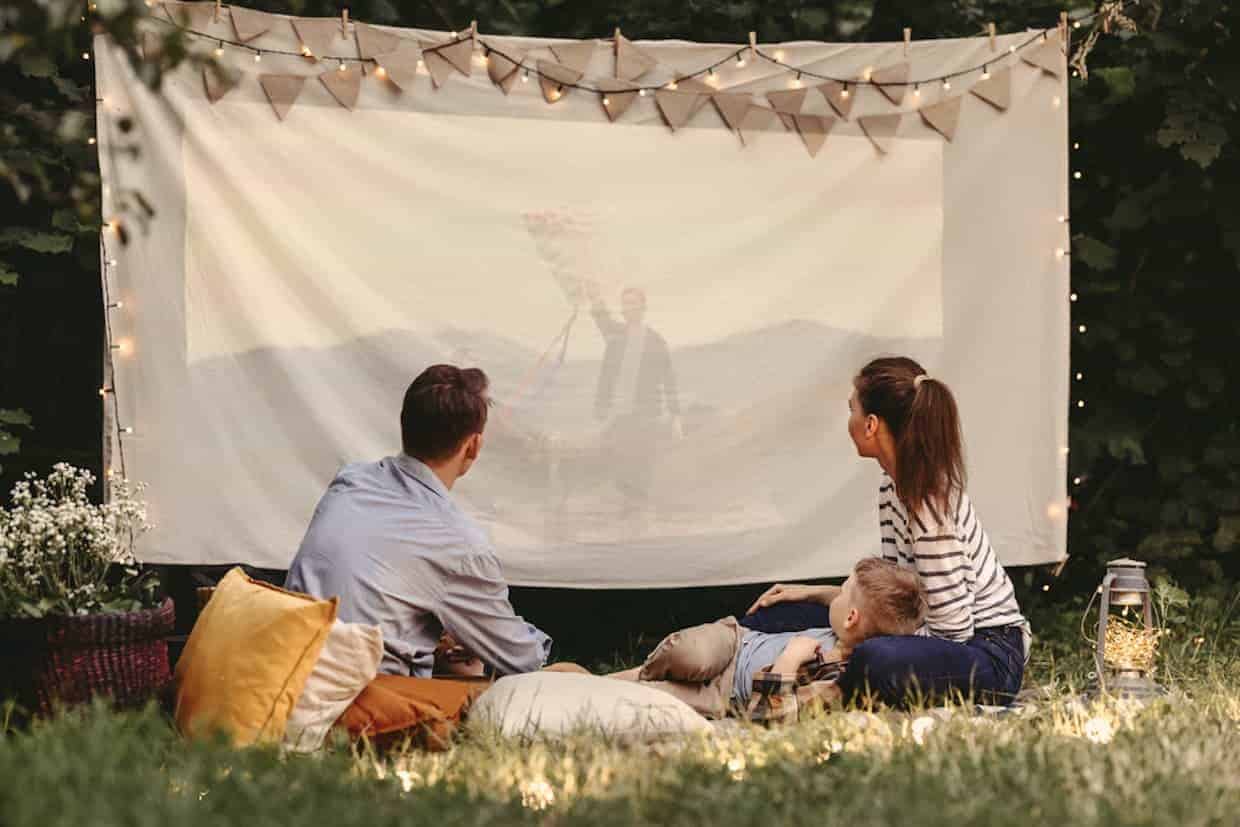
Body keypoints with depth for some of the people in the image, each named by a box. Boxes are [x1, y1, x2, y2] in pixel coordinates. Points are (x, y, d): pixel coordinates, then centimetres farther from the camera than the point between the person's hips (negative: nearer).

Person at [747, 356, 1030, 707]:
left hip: (991, 655, -10)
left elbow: (952, 631, -23)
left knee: (874, 661, -38)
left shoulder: (930, 503, -24)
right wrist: (816, 593, 8)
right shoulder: (892, 487, 5)